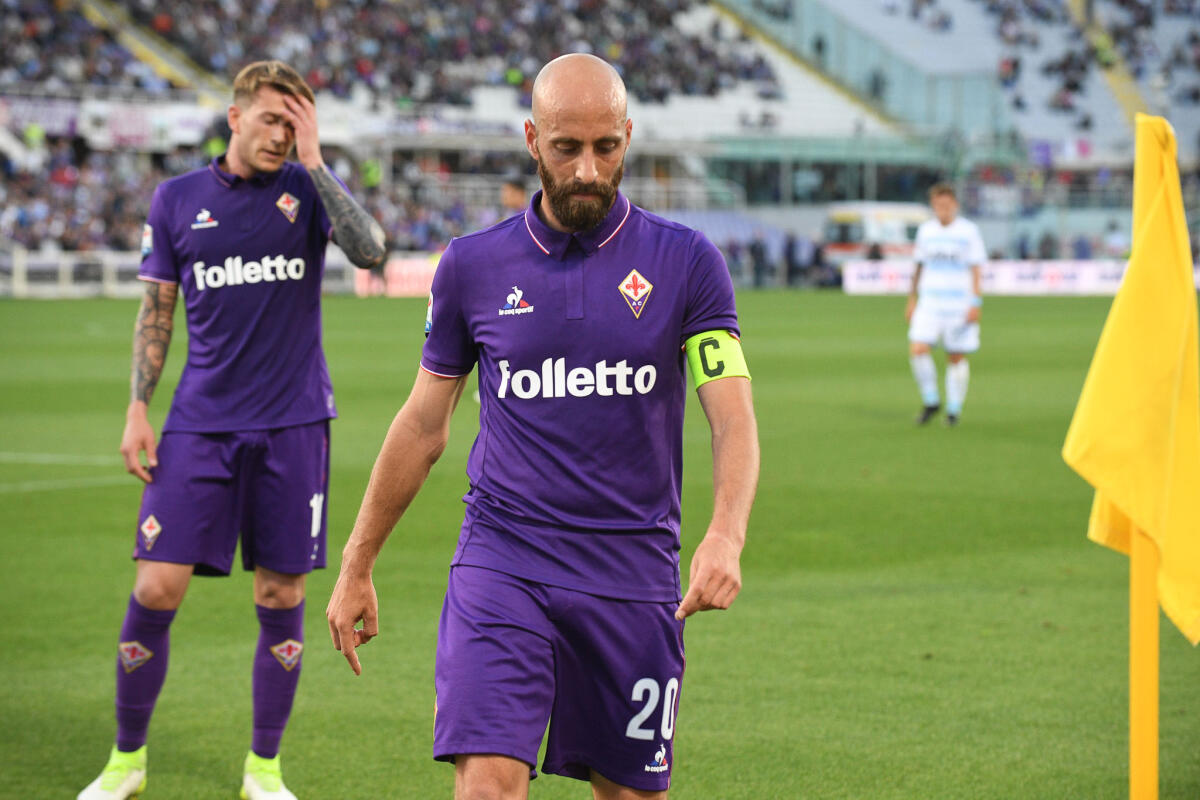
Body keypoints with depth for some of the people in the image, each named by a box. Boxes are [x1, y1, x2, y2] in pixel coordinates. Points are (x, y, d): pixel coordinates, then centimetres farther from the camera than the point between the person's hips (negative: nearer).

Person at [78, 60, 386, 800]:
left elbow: (372, 252, -16)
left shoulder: (308, 187, 2)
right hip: (200, 425, 1)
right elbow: (156, 310, 11)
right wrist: (138, 408, 3)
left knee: (282, 598, 3)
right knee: (156, 589, -5)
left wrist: (314, 163, -17)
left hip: (293, 425, 0)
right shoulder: (178, 199, 6)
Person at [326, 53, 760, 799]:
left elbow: (734, 418, -6)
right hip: (502, 566, 0)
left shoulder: (686, 261, 0)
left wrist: (725, 536, -25)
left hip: (634, 577, 1)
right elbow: (423, 425, 13)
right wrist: (357, 567, 15)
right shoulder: (474, 265, 4)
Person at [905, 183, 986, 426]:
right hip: (929, 303, 3)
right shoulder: (926, 230, 9)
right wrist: (912, 299, 18)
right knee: (917, 350, -13)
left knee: (956, 358, 2)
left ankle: (954, 409, 15)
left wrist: (976, 303, -10)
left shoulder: (968, 231, -2)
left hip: (959, 304, -3)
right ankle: (931, 401, 3)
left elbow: (976, 270, -2)